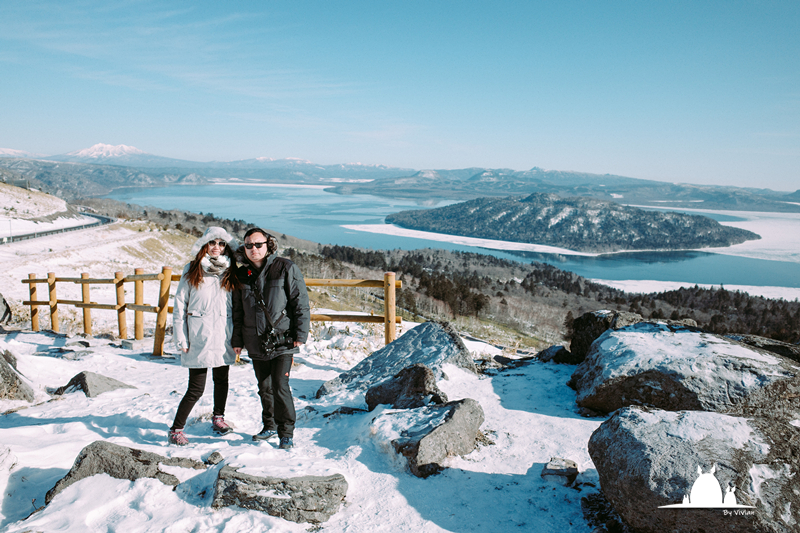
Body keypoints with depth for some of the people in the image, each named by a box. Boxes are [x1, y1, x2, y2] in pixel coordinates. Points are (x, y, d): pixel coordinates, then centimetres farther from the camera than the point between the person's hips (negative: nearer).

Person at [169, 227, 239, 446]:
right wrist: (181, 339, -4)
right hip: (199, 338, -3)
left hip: (223, 337, 3)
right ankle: (176, 430, 12)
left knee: (222, 381, 16)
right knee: (196, 389, -3)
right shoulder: (191, 271, 1)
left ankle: (218, 418, 37)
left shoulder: (231, 273, 7)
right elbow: (180, 305, 1)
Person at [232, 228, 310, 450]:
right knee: (264, 387, 14)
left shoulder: (286, 269, -5)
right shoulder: (242, 275, 8)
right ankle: (270, 426, 32)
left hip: (282, 341, -5)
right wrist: (237, 340, 13)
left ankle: (286, 432, 6)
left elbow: (301, 303, -6)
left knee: (280, 386, -9)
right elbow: (237, 311, 15)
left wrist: (300, 334, -10)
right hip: (256, 343, 5)